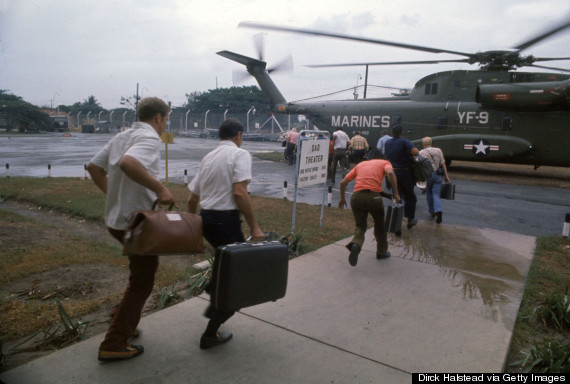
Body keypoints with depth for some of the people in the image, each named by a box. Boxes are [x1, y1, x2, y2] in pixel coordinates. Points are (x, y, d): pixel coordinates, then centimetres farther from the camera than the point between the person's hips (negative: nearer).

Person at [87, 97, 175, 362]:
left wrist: (113, 194, 17)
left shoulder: (122, 136, 12)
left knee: (145, 268, 27)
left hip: (116, 218, 9)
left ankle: (126, 318, 36)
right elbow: (128, 163, -37)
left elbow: (93, 166, 17)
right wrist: (160, 188, -30)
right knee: (141, 283, 5)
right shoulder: (150, 139, -16)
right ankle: (114, 345, 13)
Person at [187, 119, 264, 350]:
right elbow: (239, 192, -18)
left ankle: (214, 304, 33)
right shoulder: (240, 154, -5)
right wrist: (254, 227, -14)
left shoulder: (208, 157, 16)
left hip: (205, 218, 8)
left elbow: (192, 198, 17)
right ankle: (210, 334, 11)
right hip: (225, 219, -8)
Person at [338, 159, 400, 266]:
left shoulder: (360, 164, 26)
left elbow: (343, 182, 19)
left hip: (356, 197, 2)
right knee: (380, 224, 22)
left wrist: (342, 198, 31)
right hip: (373, 196, -2)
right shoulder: (385, 163, 17)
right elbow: (390, 173, -9)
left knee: (360, 226, 13)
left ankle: (355, 244, -17)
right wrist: (396, 193, -5)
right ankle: (381, 252, 33)